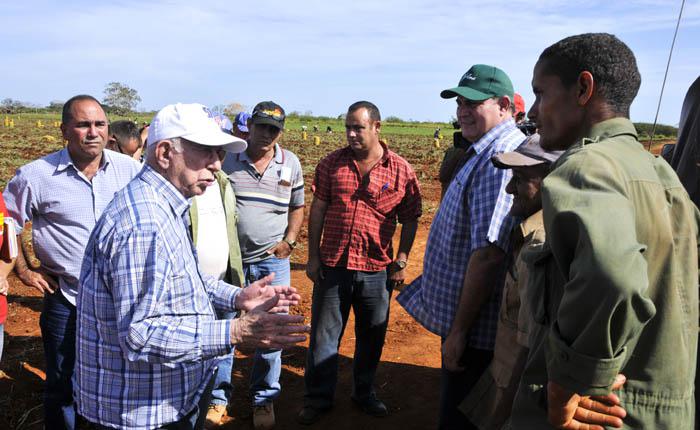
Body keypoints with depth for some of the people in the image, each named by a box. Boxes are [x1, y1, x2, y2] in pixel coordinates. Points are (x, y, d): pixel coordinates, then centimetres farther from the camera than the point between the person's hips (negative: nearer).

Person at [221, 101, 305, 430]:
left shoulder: (291, 163, 2)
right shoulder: (227, 157, -4)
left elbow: (297, 207, 13)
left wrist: (289, 240, 0)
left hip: (273, 260, 1)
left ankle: (264, 399, 23)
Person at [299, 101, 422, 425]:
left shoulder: (401, 170, -3)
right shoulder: (332, 163, -1)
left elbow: (410, 220, 4)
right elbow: (317, 210, 3)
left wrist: (401, 262, 0)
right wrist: (313, 256, 1)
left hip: (377, 270, 0)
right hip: (332, 266, 0)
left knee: (371, 337, 16)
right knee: (323, 335, 10)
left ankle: (364, 393, 37)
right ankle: (318, 398, 28)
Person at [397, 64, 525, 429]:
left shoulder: (499, 158, -22)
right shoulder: (487, 153, 12)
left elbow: (488, 253, -29)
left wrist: (459, 330, -23)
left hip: (475, 329, -10)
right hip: (460, 317, 10)